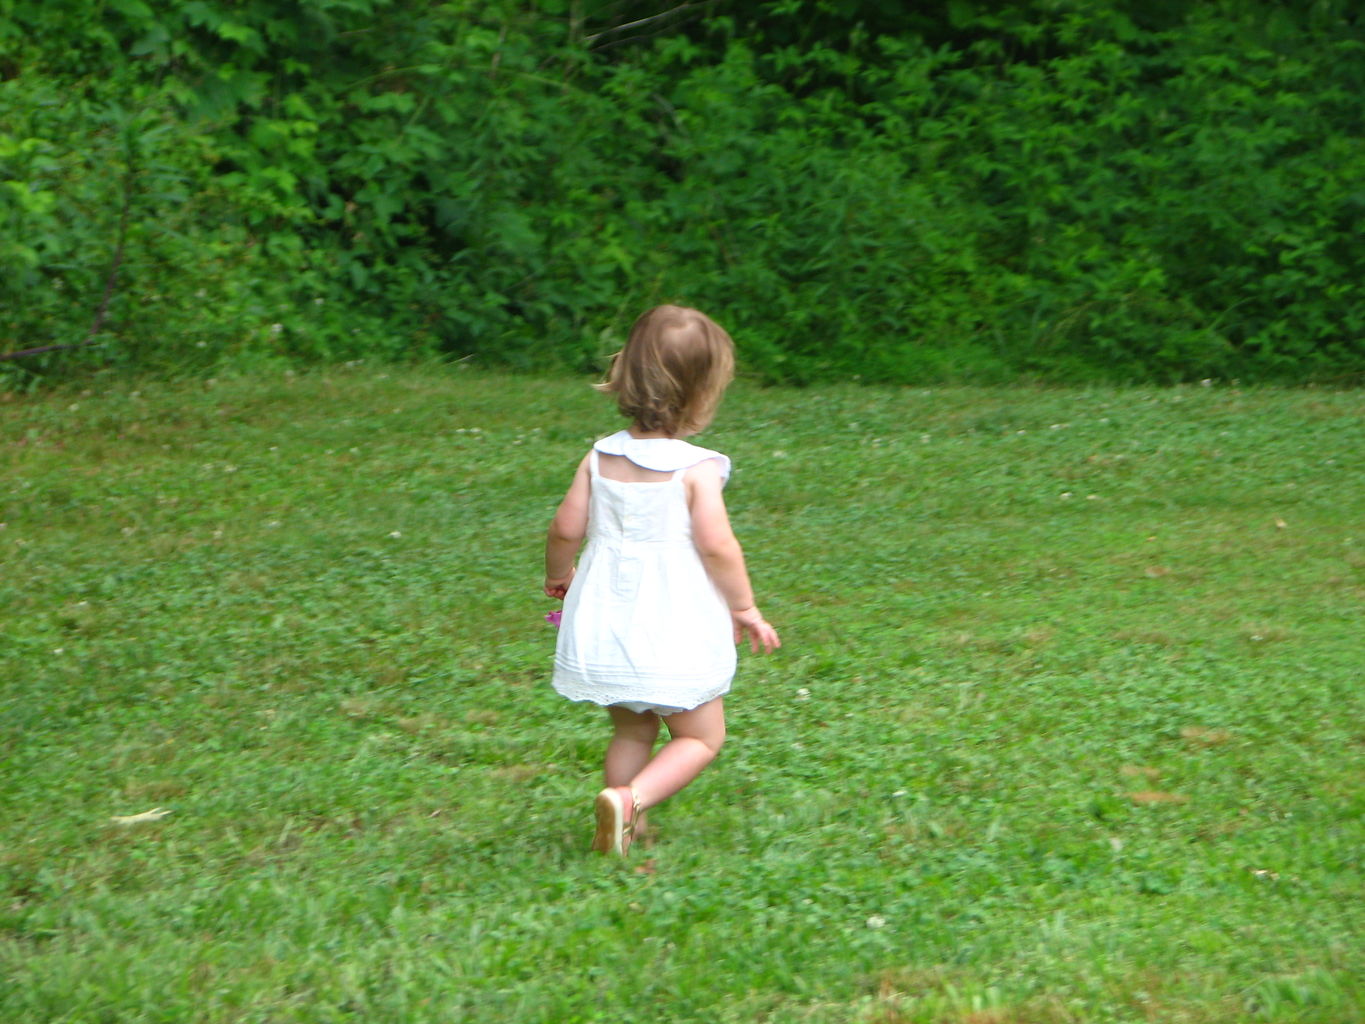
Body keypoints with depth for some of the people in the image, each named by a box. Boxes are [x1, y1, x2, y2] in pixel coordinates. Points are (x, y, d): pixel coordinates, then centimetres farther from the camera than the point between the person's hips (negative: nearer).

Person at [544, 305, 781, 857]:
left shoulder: (601, 458, 1)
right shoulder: (695, 468, -14)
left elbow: (566, 527, 3)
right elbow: (716, 546, -18)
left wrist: (558, 574, 23)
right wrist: (746, 608, -5)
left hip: (607, 622, 6)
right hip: (675, 628, -5)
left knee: (632, 731, 22)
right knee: (700, 737, 8)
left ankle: (623, 831, 21)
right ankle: (630, 799, -14)